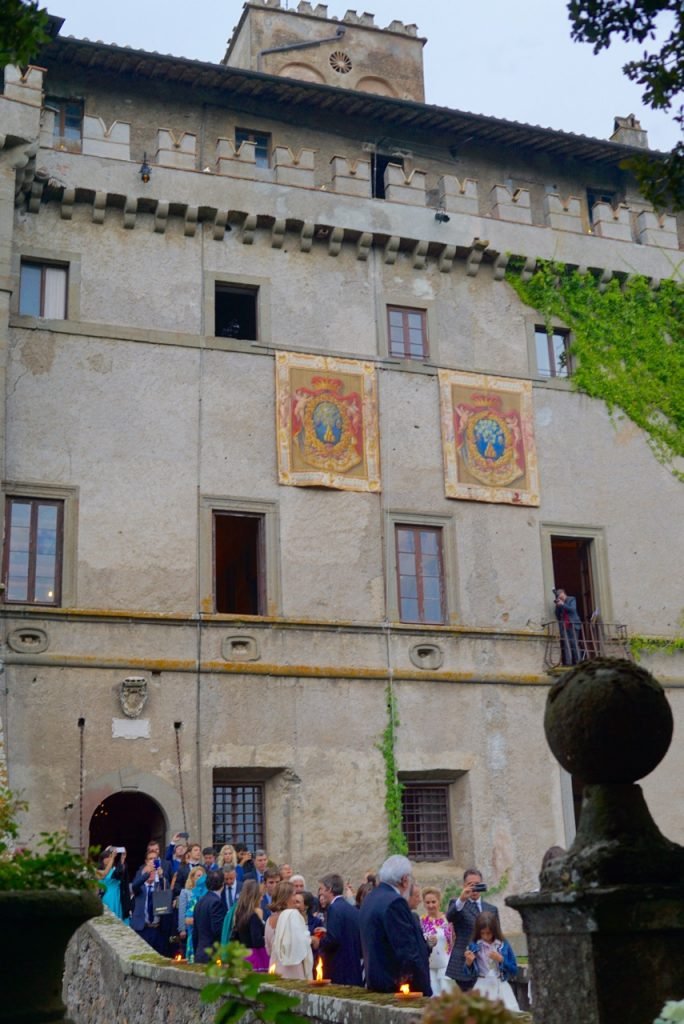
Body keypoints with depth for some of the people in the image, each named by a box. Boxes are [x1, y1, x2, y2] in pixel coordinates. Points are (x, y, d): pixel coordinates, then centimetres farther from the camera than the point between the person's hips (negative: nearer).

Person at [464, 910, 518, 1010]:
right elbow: (469, 973, 2)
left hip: (501, 987, 0)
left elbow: (514, 970, 1)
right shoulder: (474, 946, -1)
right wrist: (468, 962, -18)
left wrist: (501, 959, -12)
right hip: (482, 987, 0)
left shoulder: (504, 945, 0)